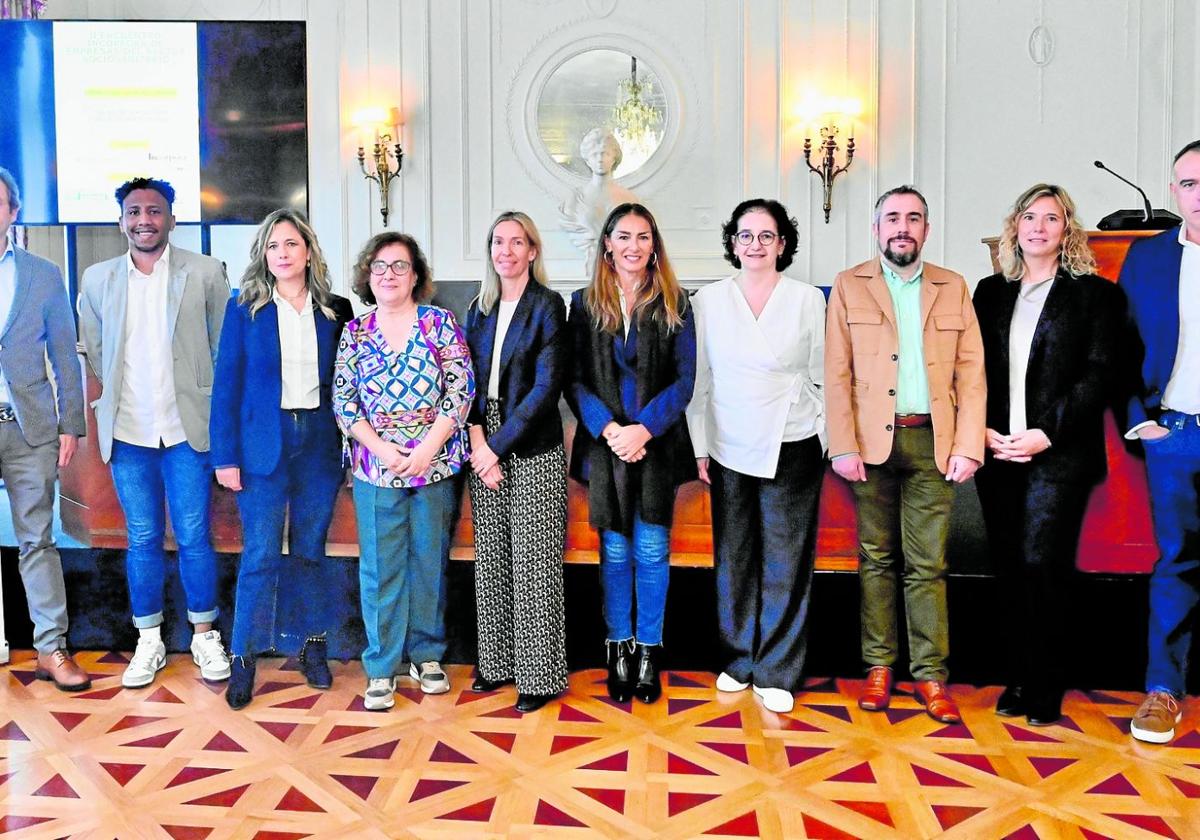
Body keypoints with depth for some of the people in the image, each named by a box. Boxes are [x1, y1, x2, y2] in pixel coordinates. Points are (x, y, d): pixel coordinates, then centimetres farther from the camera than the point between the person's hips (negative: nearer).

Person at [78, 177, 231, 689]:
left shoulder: (205, 273, -2)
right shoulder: (97, 279, 5)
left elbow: (225, 344, 3)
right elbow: (94, 350, 14)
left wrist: (211, 403, 3)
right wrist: (117, 395, 9)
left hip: (187, 428, -2)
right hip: (128, 431, 2)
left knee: (194, 537, 3)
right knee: (143, 540, 9)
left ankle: (205, 636, 19)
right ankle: (149, 642, 21)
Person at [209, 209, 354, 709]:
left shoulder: (335, 310, 5)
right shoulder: (244, 307, -1)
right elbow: (226, 383, -2)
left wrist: (351, 444, -1)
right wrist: (225, 455, -7)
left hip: (320, 441, 2)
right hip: (263, 444, -2)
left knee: (311, 550, 11)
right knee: (260, 555, -1)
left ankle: (315, 648, 24)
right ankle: (243, 660, 11)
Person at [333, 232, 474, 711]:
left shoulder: (440, 323, 0)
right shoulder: (354, 333, 6)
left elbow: (461, 389, -5)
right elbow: (342, 400, 2)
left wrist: (428, 447, -13)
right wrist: (380, 447, -11)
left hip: (436, 464, -1)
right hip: (375, 469, 1)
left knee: (430, 560, 9)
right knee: (380, 567, 4)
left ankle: (426, 654, 24)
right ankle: (382, 667, 15)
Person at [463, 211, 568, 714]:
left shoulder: (547, 306, -6)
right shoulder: (480, 309, 11)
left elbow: (547, 386, -13)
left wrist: (499, 444, -14)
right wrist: (478, 443, -7)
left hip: (533, 452, -5)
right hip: (486, 448, 6)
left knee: (534, 562, -1)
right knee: (492, 559, 11)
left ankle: (540, 676, 11)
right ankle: (498, 662, 24)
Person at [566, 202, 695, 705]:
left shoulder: (674, 304, 4)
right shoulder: (586, 304, 5)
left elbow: (684, 380, -1)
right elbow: (575, 380, 0)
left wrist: (644, 429, -14)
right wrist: (609, 429, -14)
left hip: (657, 443, 0)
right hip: (604, 443, 1)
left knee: (652, 550, 3)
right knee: (615, 551, 7)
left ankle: (649, 653, 16)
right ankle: (619, 649, 19)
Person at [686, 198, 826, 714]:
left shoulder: (808, 300, 2)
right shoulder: (708, 301, 3)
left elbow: (823, 376, 5)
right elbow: (698, 379, 5)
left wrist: (833, 442, 2)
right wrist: (699, 448, 2)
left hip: (792, 449, -1)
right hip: (729, 450, 1)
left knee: (785, 561, 3)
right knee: (734, 559, 9)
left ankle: (777, 672, 15)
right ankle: (739, 659, 25)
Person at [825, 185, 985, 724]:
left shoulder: (953, 289, 11)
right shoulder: (849, 286, 6)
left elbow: (971, 374, 6)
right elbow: (837, 374, 0)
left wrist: (968, 447, -4)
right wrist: (843, 447, -9)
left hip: (932, 442, 1)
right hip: (872, 442, -1)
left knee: (927, 564, 3)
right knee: (877, 558, 7)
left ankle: (930, 674, 10)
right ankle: (879, 666, 16)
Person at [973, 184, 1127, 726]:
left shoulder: (1095, 293, 4)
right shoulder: (990, 292, 14)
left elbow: (1098, 374, -4)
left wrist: (1047, 433, -14)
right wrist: (983, 430, -4)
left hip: (1058, 455, -4)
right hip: (996, 453, 4)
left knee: (1041, 566, -8)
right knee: (1010, 569, 7)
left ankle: (1045, 688, 5)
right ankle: (1018, 679, 17)